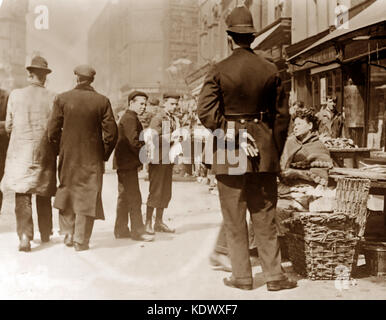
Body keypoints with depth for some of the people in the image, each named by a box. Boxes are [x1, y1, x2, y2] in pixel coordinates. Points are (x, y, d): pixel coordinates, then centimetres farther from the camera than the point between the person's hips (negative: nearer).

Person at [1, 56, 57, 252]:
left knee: (22, 195, 2)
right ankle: (45, 234, 27)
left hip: (19, 153, 0)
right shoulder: (52, 99, -6)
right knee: (44, 196, 14)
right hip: (44, 154, 1)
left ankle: (25, 234, -12)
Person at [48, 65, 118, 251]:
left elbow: (53, 131, -4)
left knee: (67, 193, 19)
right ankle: (81, 240, 8)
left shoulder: (62, 99, -4)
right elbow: (111, 133, -7)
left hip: (68, 157, 1)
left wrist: (61, 150, 11)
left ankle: (68, 233, 23)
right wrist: (104, 155, 6)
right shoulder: (102, 101, -5)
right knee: (87, 197, 5)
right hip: (93, 158, -1)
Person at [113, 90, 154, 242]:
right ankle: (137, 231, -3)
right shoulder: (130, 118, -12)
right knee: (134, 198, -7)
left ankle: (121, 229, 20)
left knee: (124, 197, 14)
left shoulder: (127, 117, 21)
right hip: (128, 163, -11)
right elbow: (134, 142, -21)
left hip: (123, 163, 11)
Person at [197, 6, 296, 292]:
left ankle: (242, 276, 15)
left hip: (229, 154, -2)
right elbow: (282, 114, 5)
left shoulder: (219, 70, -6)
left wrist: (232, 136, -8)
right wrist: (275, 150, 12)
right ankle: (274, 275, 15)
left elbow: (206, 111, -15)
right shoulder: (270, 70, 2)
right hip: (265, 152, 3)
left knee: (234, 218, 8)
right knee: (265, 217, 11)